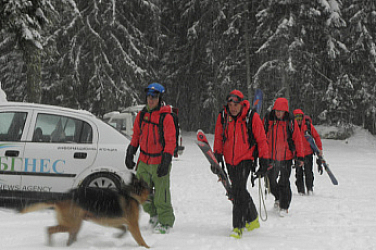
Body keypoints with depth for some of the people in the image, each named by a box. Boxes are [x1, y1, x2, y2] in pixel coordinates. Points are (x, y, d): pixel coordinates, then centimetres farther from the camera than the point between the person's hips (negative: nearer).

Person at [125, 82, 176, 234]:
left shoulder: (166, 118, -12)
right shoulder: (142, 114, 6)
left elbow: (171, 141, -13)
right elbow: (136, 136, 16)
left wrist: (166, 161, -20)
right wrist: (130, 154, 14)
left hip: (159, 162, -6)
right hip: (144, 161, 6)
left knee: (161, 194, -5)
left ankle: (166, 221, 7)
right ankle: (154, 213, 33)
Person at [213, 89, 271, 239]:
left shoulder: (252, 117, -11)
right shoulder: (223, 117, -2)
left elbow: (261, 140, -4)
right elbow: (218, 139, 9)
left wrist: (264, 161, -4)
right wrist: (217, 159, 3)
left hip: (245, 159, -5)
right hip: (230, 160, 5)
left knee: (238, 190, -17)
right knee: (237, 191, 13)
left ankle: (238, 227, -13)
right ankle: (252, 219, 34)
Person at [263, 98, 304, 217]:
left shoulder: (290, 122, -4)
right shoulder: (267, 119, 0)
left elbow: (297, 139, -1)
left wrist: (299, 157, -4)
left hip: (285, 157, -3)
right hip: (270, 157, 3)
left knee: (284, 183, -5)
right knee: (271, 181, 15)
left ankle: (284, 207, 6)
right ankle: (278, 198, 41)